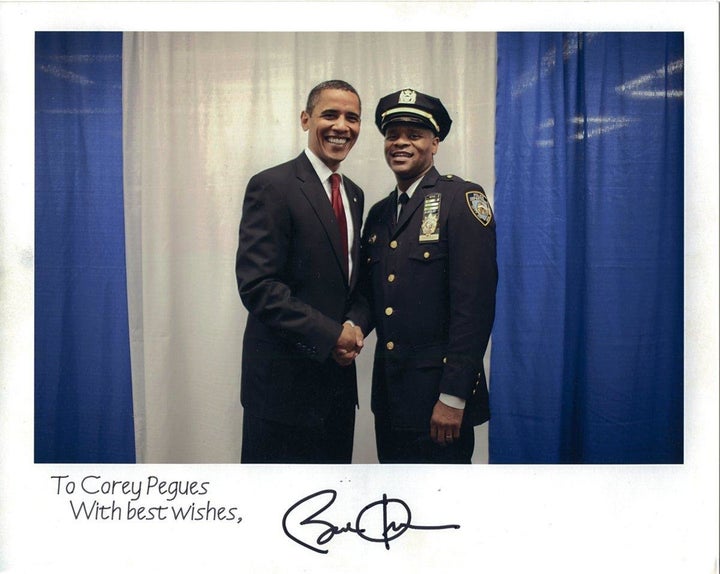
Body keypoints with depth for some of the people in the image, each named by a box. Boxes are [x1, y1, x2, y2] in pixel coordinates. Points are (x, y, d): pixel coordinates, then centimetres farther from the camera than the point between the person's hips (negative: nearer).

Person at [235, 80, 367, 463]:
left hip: (338, 374, 7)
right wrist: (330, 335, -19)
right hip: (284, 378, -7)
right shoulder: (272, 187, -12)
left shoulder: (354, 194, 12)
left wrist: (354, 327, -3)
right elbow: (257, 285, -19)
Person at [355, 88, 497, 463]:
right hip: (388, 393, 6)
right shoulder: (379, 214, 12)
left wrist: (453, 396, -18)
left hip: (439, 393, -6)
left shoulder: (462, 199, -9)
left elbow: (475, 303, -16)